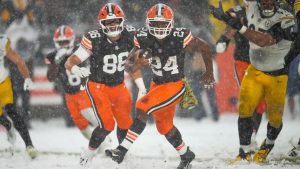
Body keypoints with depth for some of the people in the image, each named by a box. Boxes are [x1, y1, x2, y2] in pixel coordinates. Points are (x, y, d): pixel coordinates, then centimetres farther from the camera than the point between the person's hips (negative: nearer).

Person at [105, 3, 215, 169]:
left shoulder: (180, 37, -23)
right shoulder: (144, 39, -13)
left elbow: (204, 48, -6)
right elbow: (128, 64, -10)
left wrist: (209, 73, 4)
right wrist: (135, 65, -34)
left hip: (175, 85, -6)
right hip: (157, 84, 6)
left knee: (142, 107, -24)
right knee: (164, 126, 19)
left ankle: (122, 150, -23)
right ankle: (186, 155, 42)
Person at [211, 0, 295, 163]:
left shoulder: (285, 19, -27)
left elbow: (264, 41, -40)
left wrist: (240, 27, -47)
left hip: (276, 77, -3)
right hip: (254, 72, 3)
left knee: (275, 118, 3)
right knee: (245, 110, -10)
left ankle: (268, 144, 34)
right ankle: (244, 153, 1)